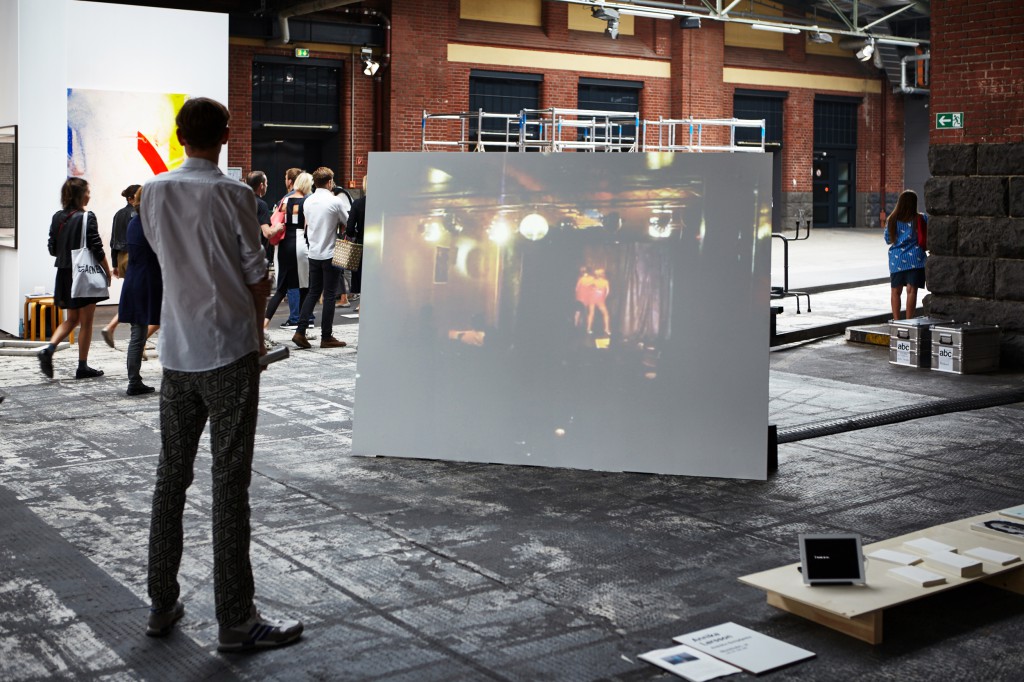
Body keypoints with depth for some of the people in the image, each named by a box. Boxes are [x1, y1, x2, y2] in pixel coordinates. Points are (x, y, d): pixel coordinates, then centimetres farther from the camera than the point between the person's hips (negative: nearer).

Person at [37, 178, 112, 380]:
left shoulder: (57, 217, 5)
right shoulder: (87, 217, -13)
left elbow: (52, 249, 8)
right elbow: (97, 249, -14)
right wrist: (107, 272, -3)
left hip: (64, 273, 6)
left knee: (71, 319, 17)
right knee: (86, 322, 4)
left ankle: (48, 349, -5)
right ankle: (82, 367, 9)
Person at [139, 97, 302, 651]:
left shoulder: (154, 193, 5)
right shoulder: (234, 194, -9)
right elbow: (258, 276, -5)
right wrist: (256, 328, 12)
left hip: (176, 352, 5)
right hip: (229, 350, -5)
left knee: (171, 475, 12)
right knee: (229, 480, -2)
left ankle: (162, 604, 21)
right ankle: (235, 620, 3)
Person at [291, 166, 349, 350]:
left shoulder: (308, 202, 4)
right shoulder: (336, 201, -13)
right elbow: (348, 224, -6)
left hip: (314, 253, 6)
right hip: (331, 254, -6)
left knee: (313, 292, 13)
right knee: (329, 295, 1)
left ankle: (300, 332, 4)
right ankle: (326, 337, 5)